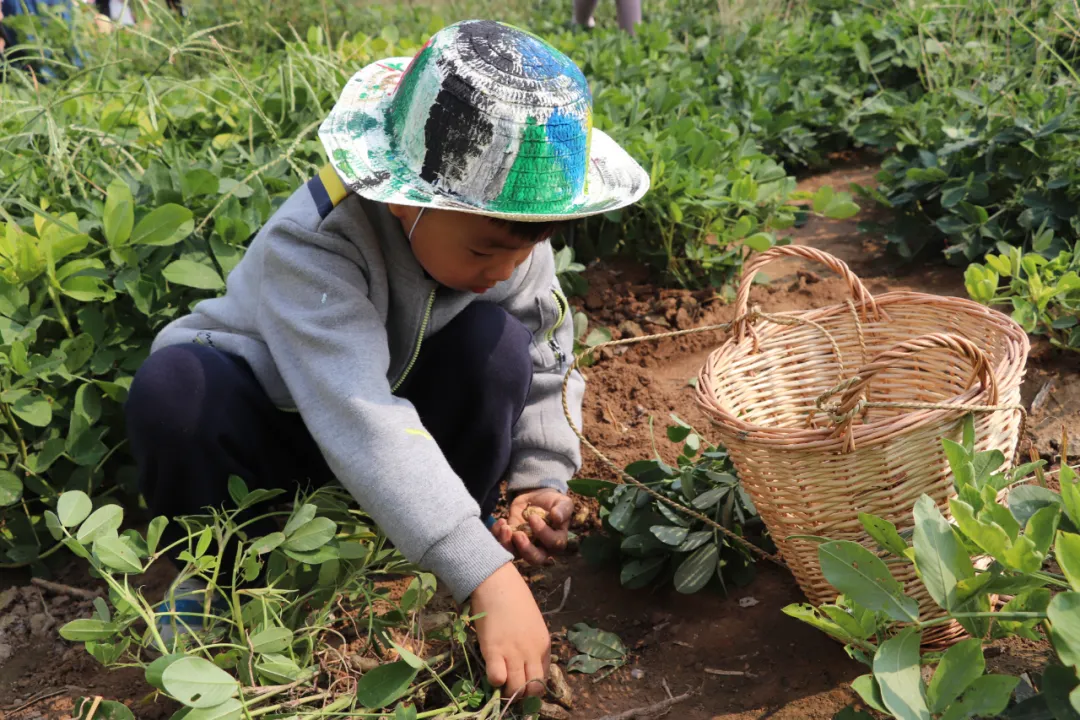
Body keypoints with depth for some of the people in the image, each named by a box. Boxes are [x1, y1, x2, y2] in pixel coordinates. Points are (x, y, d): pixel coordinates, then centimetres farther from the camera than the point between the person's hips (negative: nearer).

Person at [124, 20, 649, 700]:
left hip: (405, 407, 4)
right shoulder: (311, 243, -36)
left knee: (497, 343, -26)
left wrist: (544, 480, -21)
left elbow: (547, 369, -4)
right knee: (174, 386, -36)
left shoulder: (511, 237, -18)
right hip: (270, 428, -3)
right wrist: (488, 578, -54)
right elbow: (362, 423, -48)